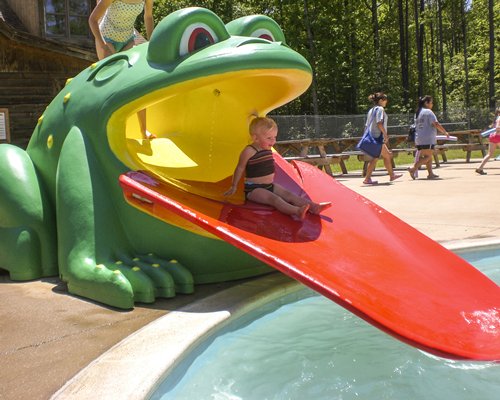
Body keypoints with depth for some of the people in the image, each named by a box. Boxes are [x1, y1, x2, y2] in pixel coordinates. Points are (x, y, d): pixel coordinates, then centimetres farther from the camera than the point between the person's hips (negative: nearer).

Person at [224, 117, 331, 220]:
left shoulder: (268, 149, 8)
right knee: (274, 198, -30)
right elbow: (240, 168, -6)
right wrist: (234, 187, 1)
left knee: (288, 195, -8)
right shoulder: (249, 151, -15)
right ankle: (297, 211, -54)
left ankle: (314, 207, -19)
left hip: (269, 185, 8)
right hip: (254, 189, -8)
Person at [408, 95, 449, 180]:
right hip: (427, 139, -9)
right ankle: (413, 169, -16)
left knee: (428, 156, 12)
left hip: (419, 138, 9)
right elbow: (436, 124, -15)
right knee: (428, 156, -7)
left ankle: (430, 173, 11)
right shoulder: (428, 112, -9)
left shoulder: (417, 112, 17)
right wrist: (445, 132, -6)